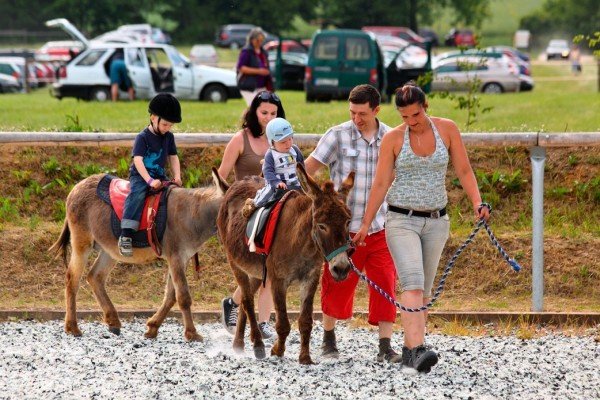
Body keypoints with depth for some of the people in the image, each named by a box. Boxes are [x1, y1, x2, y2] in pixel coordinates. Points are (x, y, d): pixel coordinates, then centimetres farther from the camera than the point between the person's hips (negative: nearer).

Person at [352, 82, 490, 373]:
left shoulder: (447, 130, 0)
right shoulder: (393, 138, -3)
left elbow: (464, 171, 2)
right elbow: (381, 184, 1)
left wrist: (477, 202, -13)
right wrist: (365, 225, 1)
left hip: (436, 221, 3)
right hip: (402, 220, -3)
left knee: (424, 289, 8)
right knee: (413, 283, -19)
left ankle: (409, 349, 17)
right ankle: (418, 349, -30)